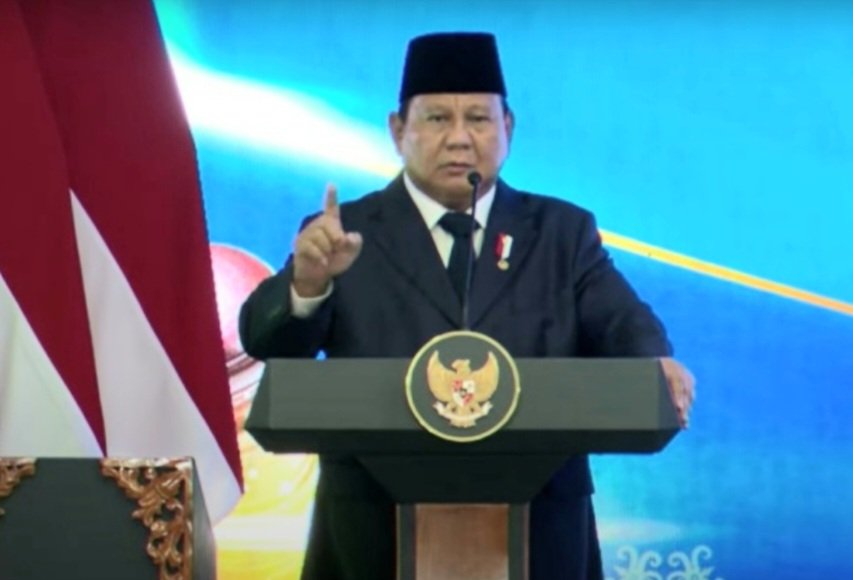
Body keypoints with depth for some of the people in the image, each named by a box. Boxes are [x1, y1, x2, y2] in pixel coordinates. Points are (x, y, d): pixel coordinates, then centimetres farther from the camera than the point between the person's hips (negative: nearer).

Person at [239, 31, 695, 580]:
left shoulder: (563, 232, 10)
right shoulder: (344, 234, 4)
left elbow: (623, 325, -3)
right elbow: (265, 340, -7)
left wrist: (657, 366, -27)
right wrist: (308, 281, -29)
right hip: (378, 535, -1)